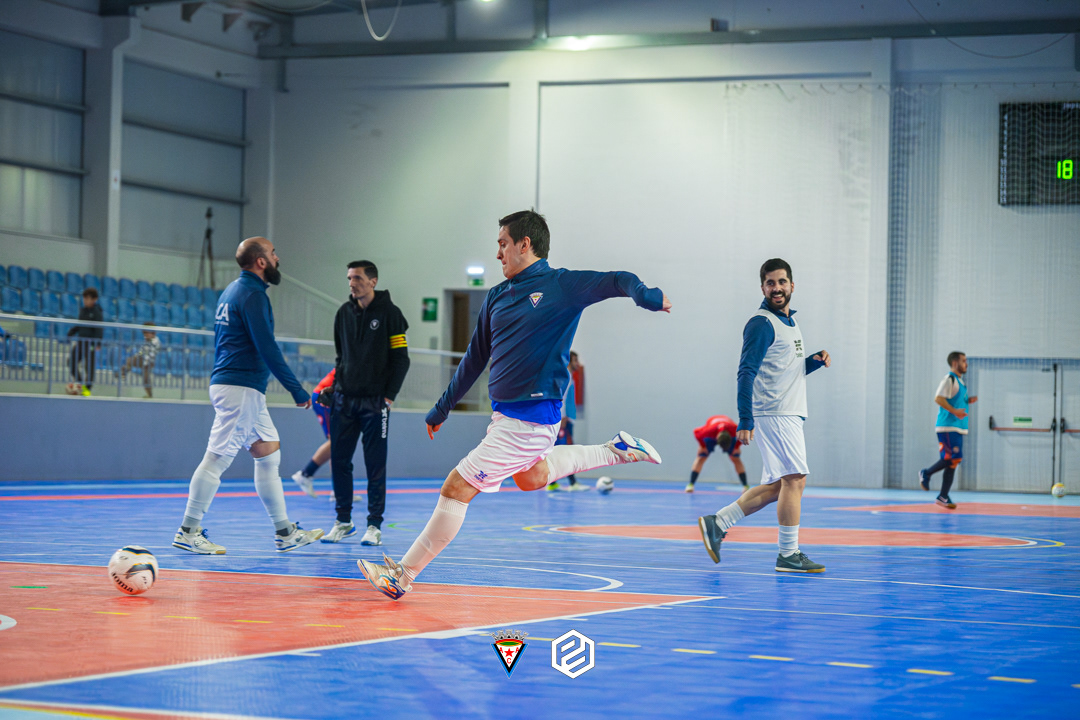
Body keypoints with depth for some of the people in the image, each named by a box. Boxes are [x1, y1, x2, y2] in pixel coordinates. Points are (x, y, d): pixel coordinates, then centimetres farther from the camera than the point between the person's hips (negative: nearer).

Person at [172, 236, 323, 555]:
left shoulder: (232, 290, 17)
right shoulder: (252, 294, -13)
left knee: (269, 455, 12)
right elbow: (267, 348, -18)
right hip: (240, 388, -10)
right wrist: (296, 389, -14)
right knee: (217, 458, -8)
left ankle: (284, 532, 14)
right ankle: (189, 531, -5)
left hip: (228, 383, 10)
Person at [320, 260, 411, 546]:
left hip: (375, 401, -5)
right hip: (344, 399, 5)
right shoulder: (344, 313, 10)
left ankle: (374, 525, 4)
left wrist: (390, 395, -11)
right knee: (339, 460, 3)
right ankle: (343, 522, 13)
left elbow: (401, 358, -4)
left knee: (375, 464, -2)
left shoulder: (389, 313, -4)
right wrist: (335, 388, 11)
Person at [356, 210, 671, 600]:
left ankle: (402, 575, 1)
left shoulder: (562, 285, -9)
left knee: (457, 489, -7)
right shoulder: (497, 297, 11)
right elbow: (475, 357, 19)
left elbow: (616, 281, -17)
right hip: (504, 412, 9)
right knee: (531, 477, 30)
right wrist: (443, 408, 22)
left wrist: (646, 296, -38)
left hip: (530, 418, -9)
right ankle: (615, 450, 34)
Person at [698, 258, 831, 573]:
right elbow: (746, 373, -16)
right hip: (775, 414, -9)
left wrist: (815, 361, 7)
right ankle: (788, 555, -5)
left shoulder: (790, 322, 18)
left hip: (789, 415, 9)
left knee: (776, 486, 9)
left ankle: (717, 523, 15)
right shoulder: (762, 323, -10)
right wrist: (745, 421, -23)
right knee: (795, 478, -10)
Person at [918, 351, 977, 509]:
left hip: (958, 427, 10)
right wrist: (954, 411, -25)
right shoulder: (950, 379, -9)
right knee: (953, 457, -17)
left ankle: (943, 497, 7)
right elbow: (938, 398, -19)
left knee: (953, 461, 6)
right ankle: (926, 473, 3)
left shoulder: (959, 381, 20)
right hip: (948, 426, -10)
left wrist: (968, 401, 11)